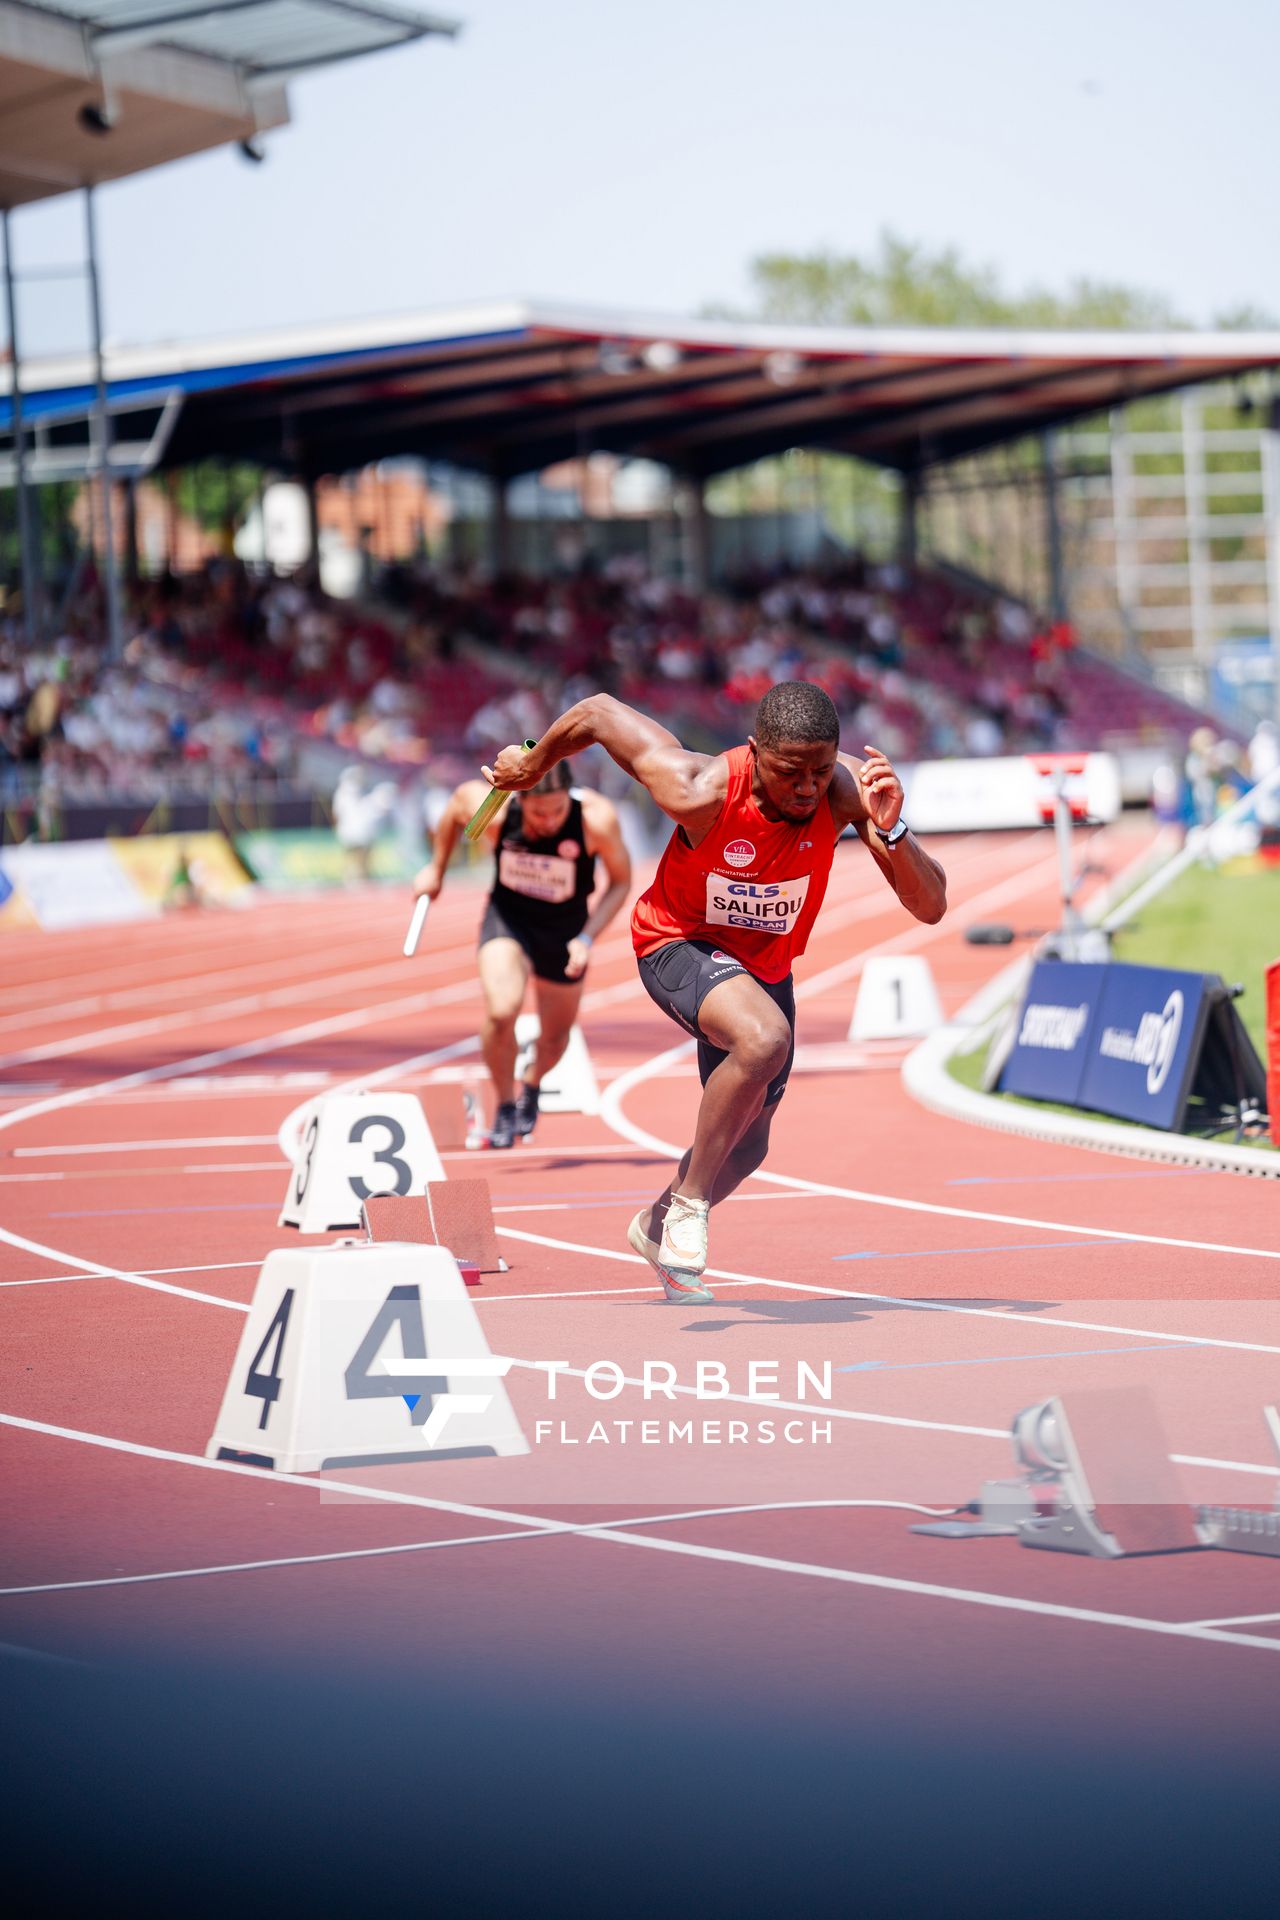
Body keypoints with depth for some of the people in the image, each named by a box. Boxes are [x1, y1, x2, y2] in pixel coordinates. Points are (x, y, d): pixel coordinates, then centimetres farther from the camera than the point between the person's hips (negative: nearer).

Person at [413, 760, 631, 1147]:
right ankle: (505, 1107, -2)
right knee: (500, 1009, -27)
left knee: (555, 1037, 14)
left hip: (565, 927, 1)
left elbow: (621, 882, -13)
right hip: (507, 916, -1)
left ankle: (533, 1085, 51)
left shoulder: (597, 819, -30)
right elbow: (456, 803, -3)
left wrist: (587, 938, -25)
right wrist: (436, 869, 8)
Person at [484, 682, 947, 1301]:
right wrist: (532, 764, 1)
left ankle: (657, 1226, 52)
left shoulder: (844, 790, -27)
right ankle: (687, 1206, -18)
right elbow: (600, 712, -18)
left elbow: (930, 907, -26)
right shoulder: (701, 792, -34)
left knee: (745, 1149, 19)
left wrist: (890, 830, -44)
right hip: (680, 944, -5)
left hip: (765, 964, 5)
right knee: (763, 1037, -37)